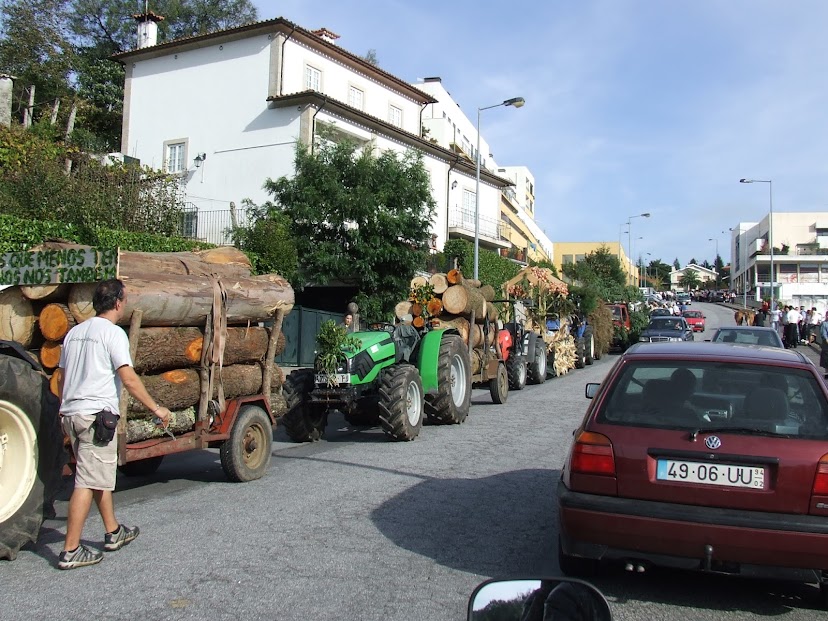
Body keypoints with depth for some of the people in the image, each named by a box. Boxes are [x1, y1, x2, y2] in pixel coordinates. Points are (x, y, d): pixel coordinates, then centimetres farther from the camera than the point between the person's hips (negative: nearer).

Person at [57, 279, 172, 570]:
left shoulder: (74, 332, 15)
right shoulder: (113, 333, -9)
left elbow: (62, 379, 20)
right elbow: (129, 379, -15)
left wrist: (64, 411, 29)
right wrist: (156, 408, -10)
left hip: (70, 413, 9)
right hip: (96, 415, -9)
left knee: (102, 475, 18)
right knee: (88, 482, -4)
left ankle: (113, 532, 29)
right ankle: (70, 551, -2)